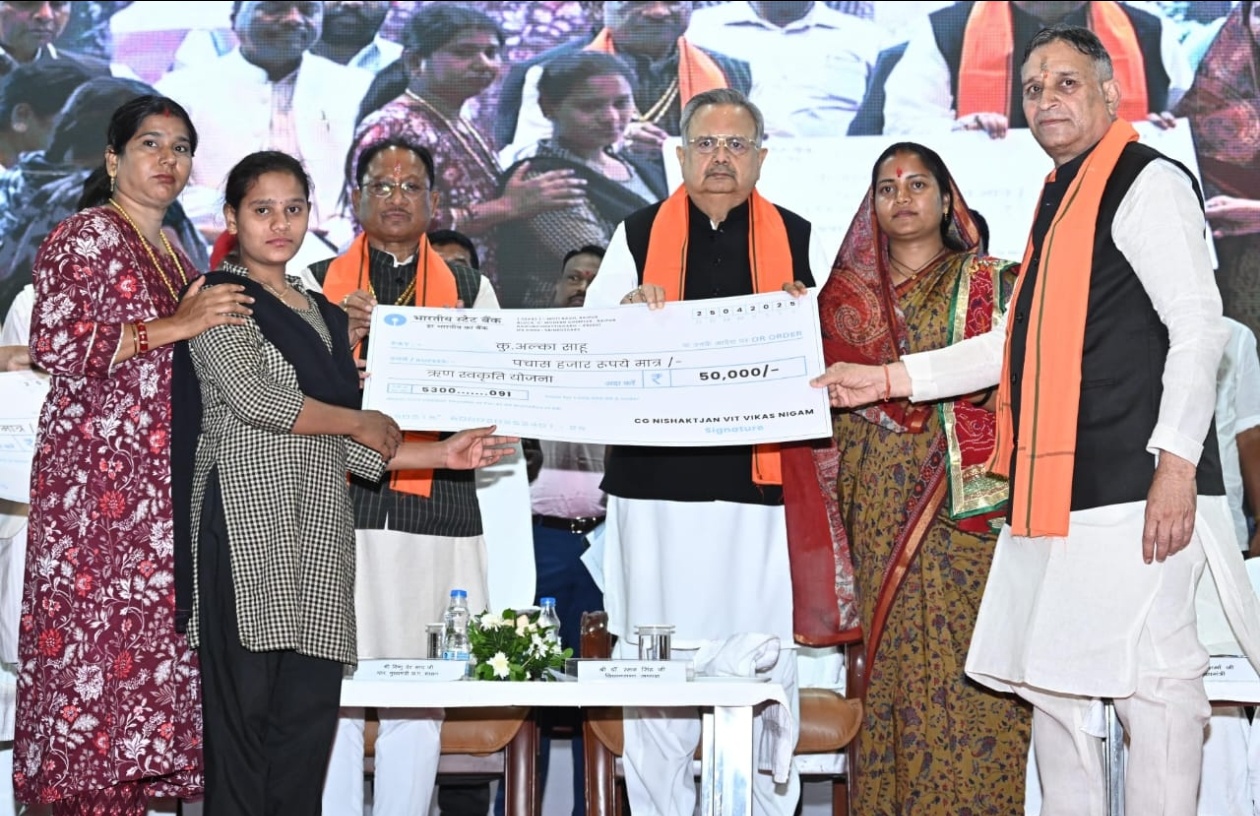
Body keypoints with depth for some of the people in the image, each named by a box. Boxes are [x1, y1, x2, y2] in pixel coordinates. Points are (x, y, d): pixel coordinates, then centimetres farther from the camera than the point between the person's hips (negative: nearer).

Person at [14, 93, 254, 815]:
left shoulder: (178, 260, 21)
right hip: (96, 475, -7)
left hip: (163, 483, 7)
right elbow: (53, 347, -14)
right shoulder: (86, 236, -3)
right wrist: (174, 328, -16)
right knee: (93, 638, -10)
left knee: (149, 637, 3)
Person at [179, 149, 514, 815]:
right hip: (249, 523, -6)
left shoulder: (321, 313, 23)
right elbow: (251, 395, -12)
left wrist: (440, 454, 12)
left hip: (320, 529, 6)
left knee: (310, 711, 2)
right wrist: (363, 422, -1)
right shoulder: (219, 296, 4)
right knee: (245, 704, -9)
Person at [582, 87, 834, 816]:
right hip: (657, 478, 1)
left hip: (764, 480, 0)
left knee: (766, 664, 0)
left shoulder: (799, 239, 12)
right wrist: (628, 311, -8)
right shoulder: (638, 236, 13)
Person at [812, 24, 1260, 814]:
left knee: (1147, 676, -8)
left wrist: (1177, 461, -20)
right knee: (1047, 677, 12)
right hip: (1055, 486, 9)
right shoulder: (1062, 196, 21)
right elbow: (1022, 344, 24)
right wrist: (889, 379, 21)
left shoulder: (1147, 183, -5)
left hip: (1131, 484, -9)